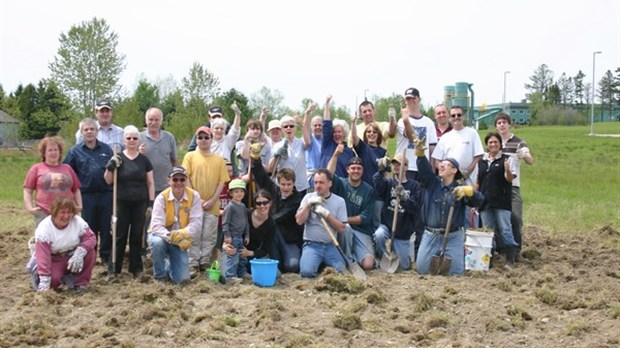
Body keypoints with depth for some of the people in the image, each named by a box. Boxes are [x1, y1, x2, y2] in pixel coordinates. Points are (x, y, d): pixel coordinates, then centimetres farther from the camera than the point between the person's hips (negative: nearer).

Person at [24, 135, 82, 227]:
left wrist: (79, 205, 8)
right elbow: (27, 191, 6)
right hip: (44, 214, -2)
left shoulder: (67, 168, 16)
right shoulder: (36, 168, 8)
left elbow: (76, 190, 20)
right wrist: (30, 208, -6)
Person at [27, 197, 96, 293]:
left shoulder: (78, 221, -13)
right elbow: (43, 255, -28)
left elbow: (90, 238, -16)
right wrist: (44, 281, -35)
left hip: (72, 258, 3)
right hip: (54, 260, -3)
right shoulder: (44, 228, -23)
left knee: (90, 253, -25)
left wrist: (79, 253, -37)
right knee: (53, 278, -33)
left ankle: (81, 283, -8)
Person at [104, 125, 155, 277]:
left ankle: (136, 268, 18)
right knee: (120, 236, 1)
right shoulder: (118, 158, -1)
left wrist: (151, 202, 2)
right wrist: (110, 167, -17)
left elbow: (150, 183, 7)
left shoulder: (144, 160, 4)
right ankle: (114, 268, 11)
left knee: (137, 236, 8)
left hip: (140, 203, 1)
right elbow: (108, 181, 1)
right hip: (122, 203, -1)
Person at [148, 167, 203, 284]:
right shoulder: (162, 197, -17)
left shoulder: (194, 196, -13)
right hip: (162, 236, -1)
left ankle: (168, 266, 28)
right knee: (157, 242, -38)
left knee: (182, 279, -10)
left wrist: (182, 234, -35)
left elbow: (196, 222, -19)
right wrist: (172, 237, -41)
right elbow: (156, 226, -26)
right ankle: (159, 277, -12)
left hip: (180, 242, 1)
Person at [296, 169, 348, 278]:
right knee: (307, 272, -27)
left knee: (340, 271, -20)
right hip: (311, 245, -1)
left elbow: (341, 229, -2)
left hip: (330, 246, 1)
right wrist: (308, 204, -14)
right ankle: (319, 263, 8)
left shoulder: (339, 201, 2)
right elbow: (299, 221, -3)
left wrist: (327, 214, -14)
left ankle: (324, 264, 11)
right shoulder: (309, 197, 4)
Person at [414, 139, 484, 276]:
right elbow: (424, 169, -15)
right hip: (431, 236, 1)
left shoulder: (460, 190, -2)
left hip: (453, 237, -1)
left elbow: (479, 200, -14)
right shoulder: (432, 183, 2)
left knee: (456, 272, -2)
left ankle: (447, 257, 31)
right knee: (422, 269, 2)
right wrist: (420, 153, -34)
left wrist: (466, 190, -34)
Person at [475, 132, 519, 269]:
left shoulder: (506, 159, 0)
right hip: (485, 202, 5)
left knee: (505, 230, -4)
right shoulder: (482, 161, 14)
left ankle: (510, 260, 0)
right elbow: (477, 183, 17)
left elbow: (510, 179, -9)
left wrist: (507, 170, -29)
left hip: (502, 202, -4)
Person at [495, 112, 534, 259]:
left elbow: (530, 161, -9)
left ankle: (516, 250, 1)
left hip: (512, 186, -2)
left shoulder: (519, 142, 3)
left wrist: (524, 155, -32)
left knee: (515, 219, -7)